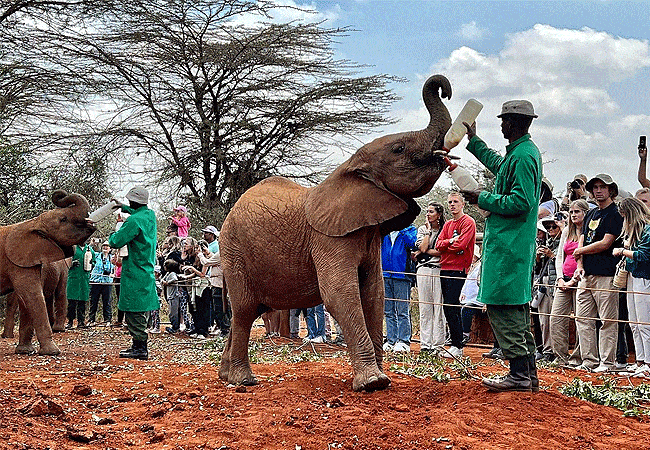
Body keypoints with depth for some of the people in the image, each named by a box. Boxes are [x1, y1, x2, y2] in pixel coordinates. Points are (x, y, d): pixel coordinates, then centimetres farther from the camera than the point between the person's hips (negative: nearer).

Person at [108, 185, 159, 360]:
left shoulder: (134, 221, -17)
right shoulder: (150, 215, 10)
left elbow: (116, 242, -17)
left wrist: (113, 235, 4)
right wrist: (122, 207, 27)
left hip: (134, 272, -9)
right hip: (147, 271, 9)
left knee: (134, 312, -6)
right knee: (138, 311, 14)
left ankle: (140, 348, -7)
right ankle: (139, 346, 19)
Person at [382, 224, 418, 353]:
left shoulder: (409, 229, 5)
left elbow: (410, 242, -13)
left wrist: (400, 229, -11)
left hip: (401, 274, -4)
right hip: (386, 275, 4)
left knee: (402, 311, -4)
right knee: (389, 312, 8)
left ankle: (404, 342, 0)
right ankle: (391, 340, 14)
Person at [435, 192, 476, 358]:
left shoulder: (468, 222, -4)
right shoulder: (448, 224, 19)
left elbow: (461, 245, -16)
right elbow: (438, 245, 9)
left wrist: (446, 245, 0)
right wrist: (451, 241, -9)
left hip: (458, 270, -8)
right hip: (445, 269, 8)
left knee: (451, 307, -12)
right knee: (448, 309, 7)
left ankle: (457, 346, -9)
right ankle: (455, 345, 12)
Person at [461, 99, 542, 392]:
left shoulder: (523, 156, -15)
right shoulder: (524, 151, 18)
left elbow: (521, 202, -22)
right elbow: (497, 164, 39)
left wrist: (483, 199, -12)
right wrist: (474, 141, 47)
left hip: (508, 245, -11)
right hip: (517, 244, 11)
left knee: (502, 307, -9)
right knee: (517, 308, 12)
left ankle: (520, 374, -9)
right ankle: (528, 374, 15)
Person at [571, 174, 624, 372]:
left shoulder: (615, 213, -4)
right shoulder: (591, 214, 20)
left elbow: (605, 244, -12)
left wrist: (581, 251, 0)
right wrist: (579, 265, 2)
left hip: (606, 274, -8)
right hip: (586, 274, 8)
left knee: (607, 320, -5)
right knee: (583, 319, 7)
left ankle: (607, 362, -1)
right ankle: (589, 360, 12)